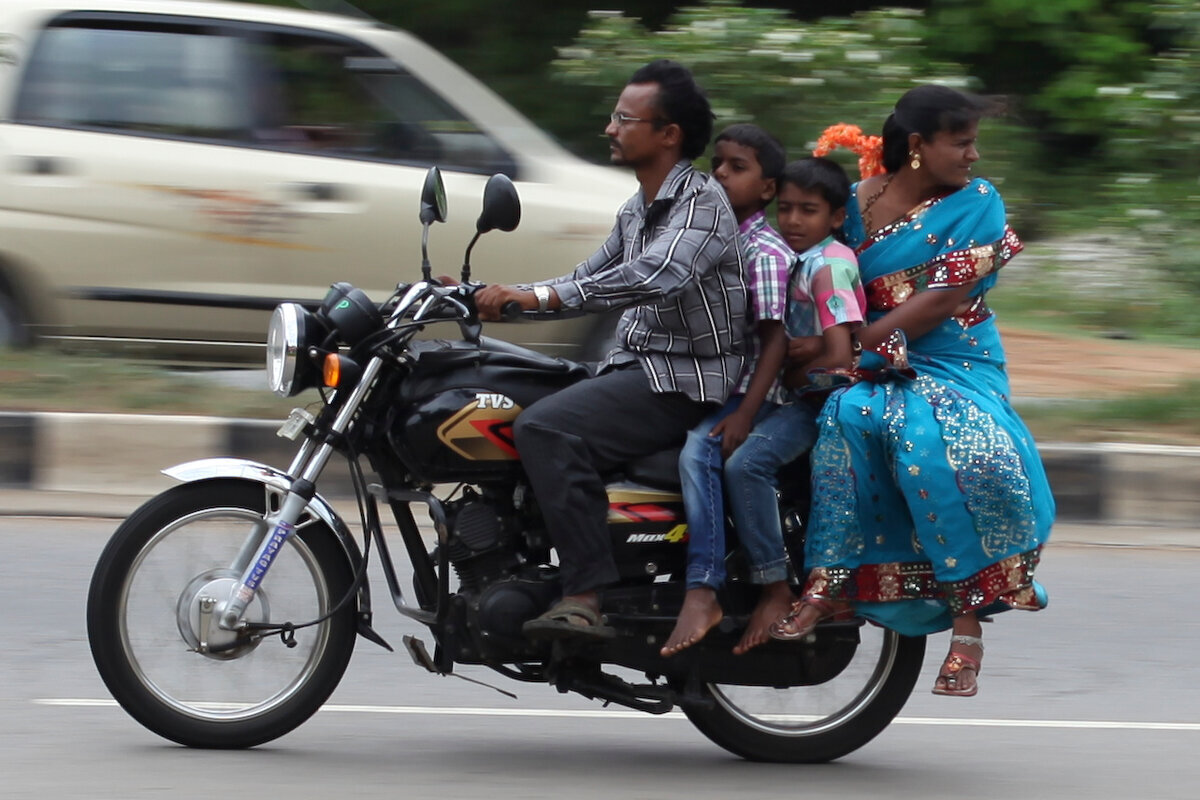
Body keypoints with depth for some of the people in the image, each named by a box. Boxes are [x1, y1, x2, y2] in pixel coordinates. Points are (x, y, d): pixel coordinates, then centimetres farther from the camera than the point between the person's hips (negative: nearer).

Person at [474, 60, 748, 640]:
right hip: (636, 367, 10)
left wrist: (539, 296, -35)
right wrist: (499, 299, 13)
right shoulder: (637, 211, 19)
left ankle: (585, 597, -32)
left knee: (546, 428, -28)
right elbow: (588, 281, 28)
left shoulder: (701, 202, -13)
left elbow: (657, 276, -31)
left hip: (685, 380, -10)